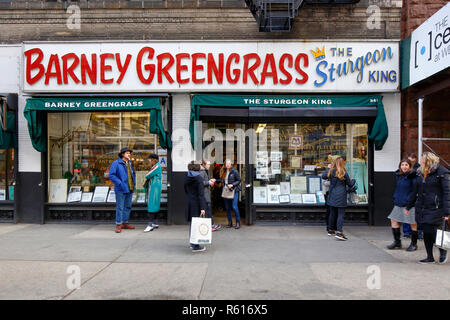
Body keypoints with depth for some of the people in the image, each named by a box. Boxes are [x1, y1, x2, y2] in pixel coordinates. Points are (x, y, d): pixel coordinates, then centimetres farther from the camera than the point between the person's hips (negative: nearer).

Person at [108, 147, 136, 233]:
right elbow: (111, 175, -13)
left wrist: (134, 182, 11)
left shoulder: (129, 163, 14)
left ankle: (125, 223, 20)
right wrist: (120, 183, -19)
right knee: (120, 207, -4)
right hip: (121, 189, -7)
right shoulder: (116, 163, -7)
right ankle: (118, 225, 4)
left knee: (128, 207, 10)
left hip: (130, 189, 7)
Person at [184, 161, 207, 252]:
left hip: (189, 203, 7)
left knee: (192, 223, 18)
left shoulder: (186, 177, 4)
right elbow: (201, 194, -18)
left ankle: (193, 243, 29)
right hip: (197, 203, -6)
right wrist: (202, 208, -19)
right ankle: (196, 246, 3)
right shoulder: (199, 178, -15)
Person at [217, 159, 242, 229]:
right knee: (227, 208, 9)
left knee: (234, 207, -10)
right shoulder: (224, 172, 10)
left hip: (234, 191, -6)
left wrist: (232, 185, -15)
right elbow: (222, 180, 14)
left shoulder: (234, 171, -6)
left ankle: (238, 222, 3)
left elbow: (239, 180, -4)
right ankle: (230, 222, 19)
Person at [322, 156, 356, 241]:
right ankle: (339, 232, -11)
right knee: (341, 214, -4)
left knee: (332, 213, 15)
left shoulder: (331, 171, 1)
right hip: (341, 196, -5)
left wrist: (328, 169, 30)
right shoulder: (344, 173, -9)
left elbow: (323, 176, 18)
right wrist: (353, 180, 24)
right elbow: (350, 184, 2)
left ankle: (330, 229, 27)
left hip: (332, 196, 5)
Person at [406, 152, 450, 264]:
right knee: (426, 233, 9)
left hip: (435, 209, -6)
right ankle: (430, 257, 20)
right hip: (421, 209, 6)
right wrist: (409, 206, 21)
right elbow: (416, 191, 19)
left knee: (432, 232, -4)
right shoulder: (420, 173, 12)